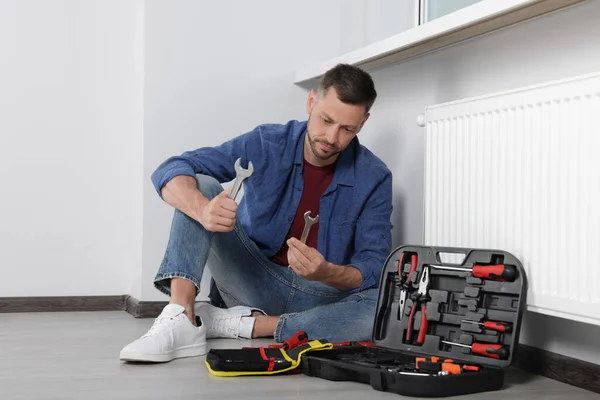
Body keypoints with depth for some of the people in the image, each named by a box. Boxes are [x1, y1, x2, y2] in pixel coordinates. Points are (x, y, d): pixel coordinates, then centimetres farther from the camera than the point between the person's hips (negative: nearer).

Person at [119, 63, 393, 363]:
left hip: (323, 296, 0)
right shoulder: (267, 144, -9)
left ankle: (237, 324, -25)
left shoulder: (374, 177, -10)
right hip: (254, 280, 1)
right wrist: (203, 209, -41)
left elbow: (375, 269, -14)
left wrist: (327, 273, -37)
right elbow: (171, 171, -18)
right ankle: (181, 322, -33)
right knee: (201, 186, -18)